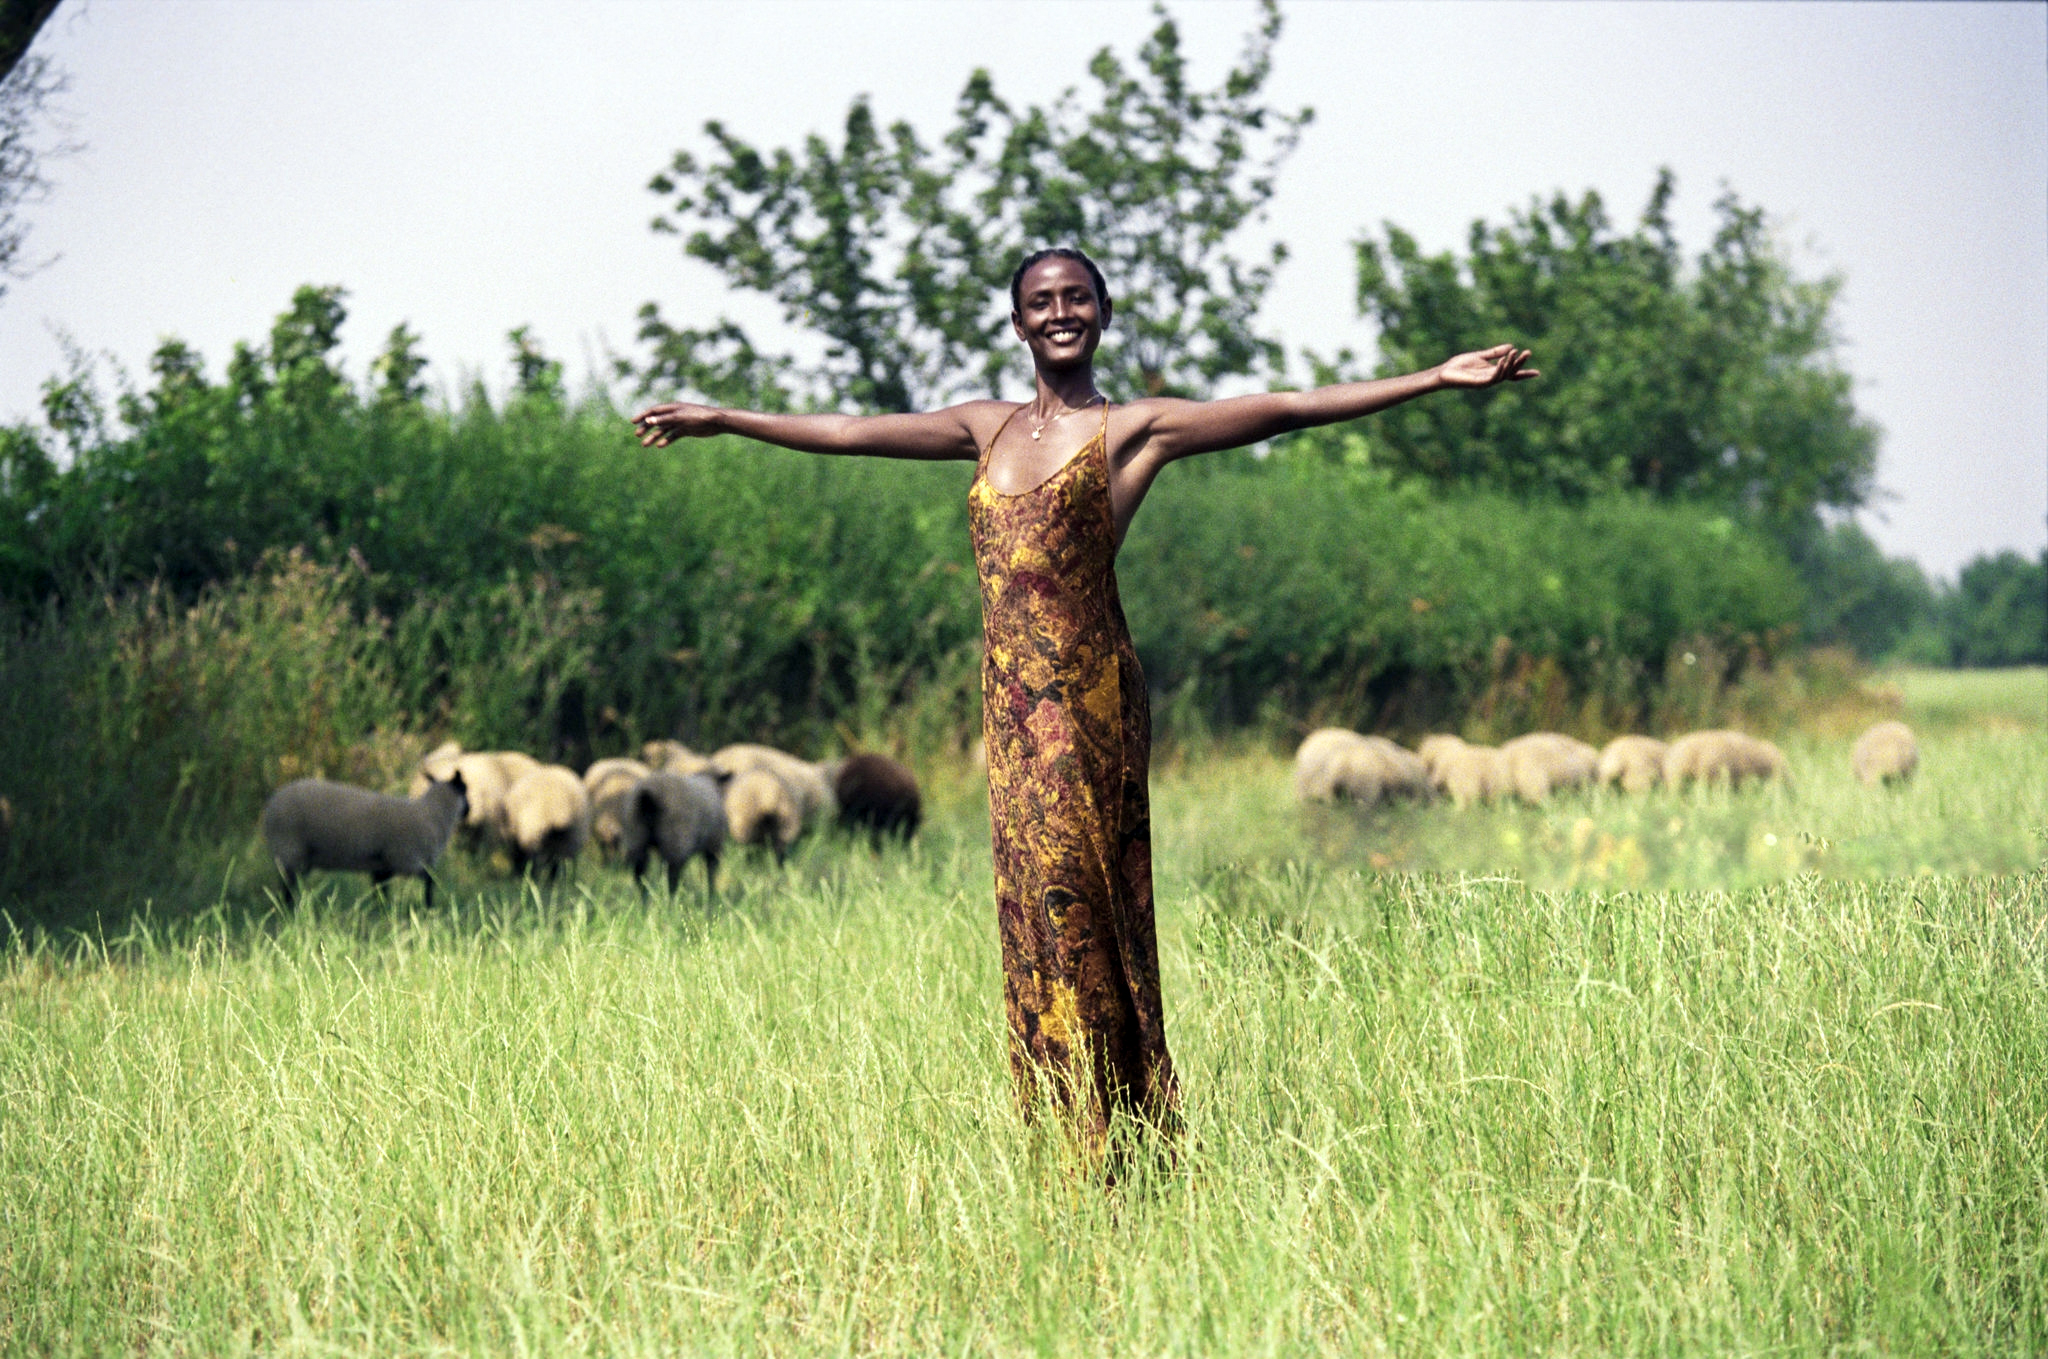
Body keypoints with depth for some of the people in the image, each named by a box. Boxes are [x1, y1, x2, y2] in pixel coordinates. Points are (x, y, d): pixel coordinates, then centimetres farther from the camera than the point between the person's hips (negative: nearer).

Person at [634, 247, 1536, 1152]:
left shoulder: (1133, 429, 1)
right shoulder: (990, 430, 16)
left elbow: (1287, 408, -6)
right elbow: (850, 433, 24)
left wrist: (1435, 379, -12)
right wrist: (720, 420, 31)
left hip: (1087, 696, -5)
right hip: (1012, 701, 5)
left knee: (1079, 900, -9)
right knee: (1035, 906, 5)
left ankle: (1118, 1141, -5)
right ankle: (1059, 1144, 8)